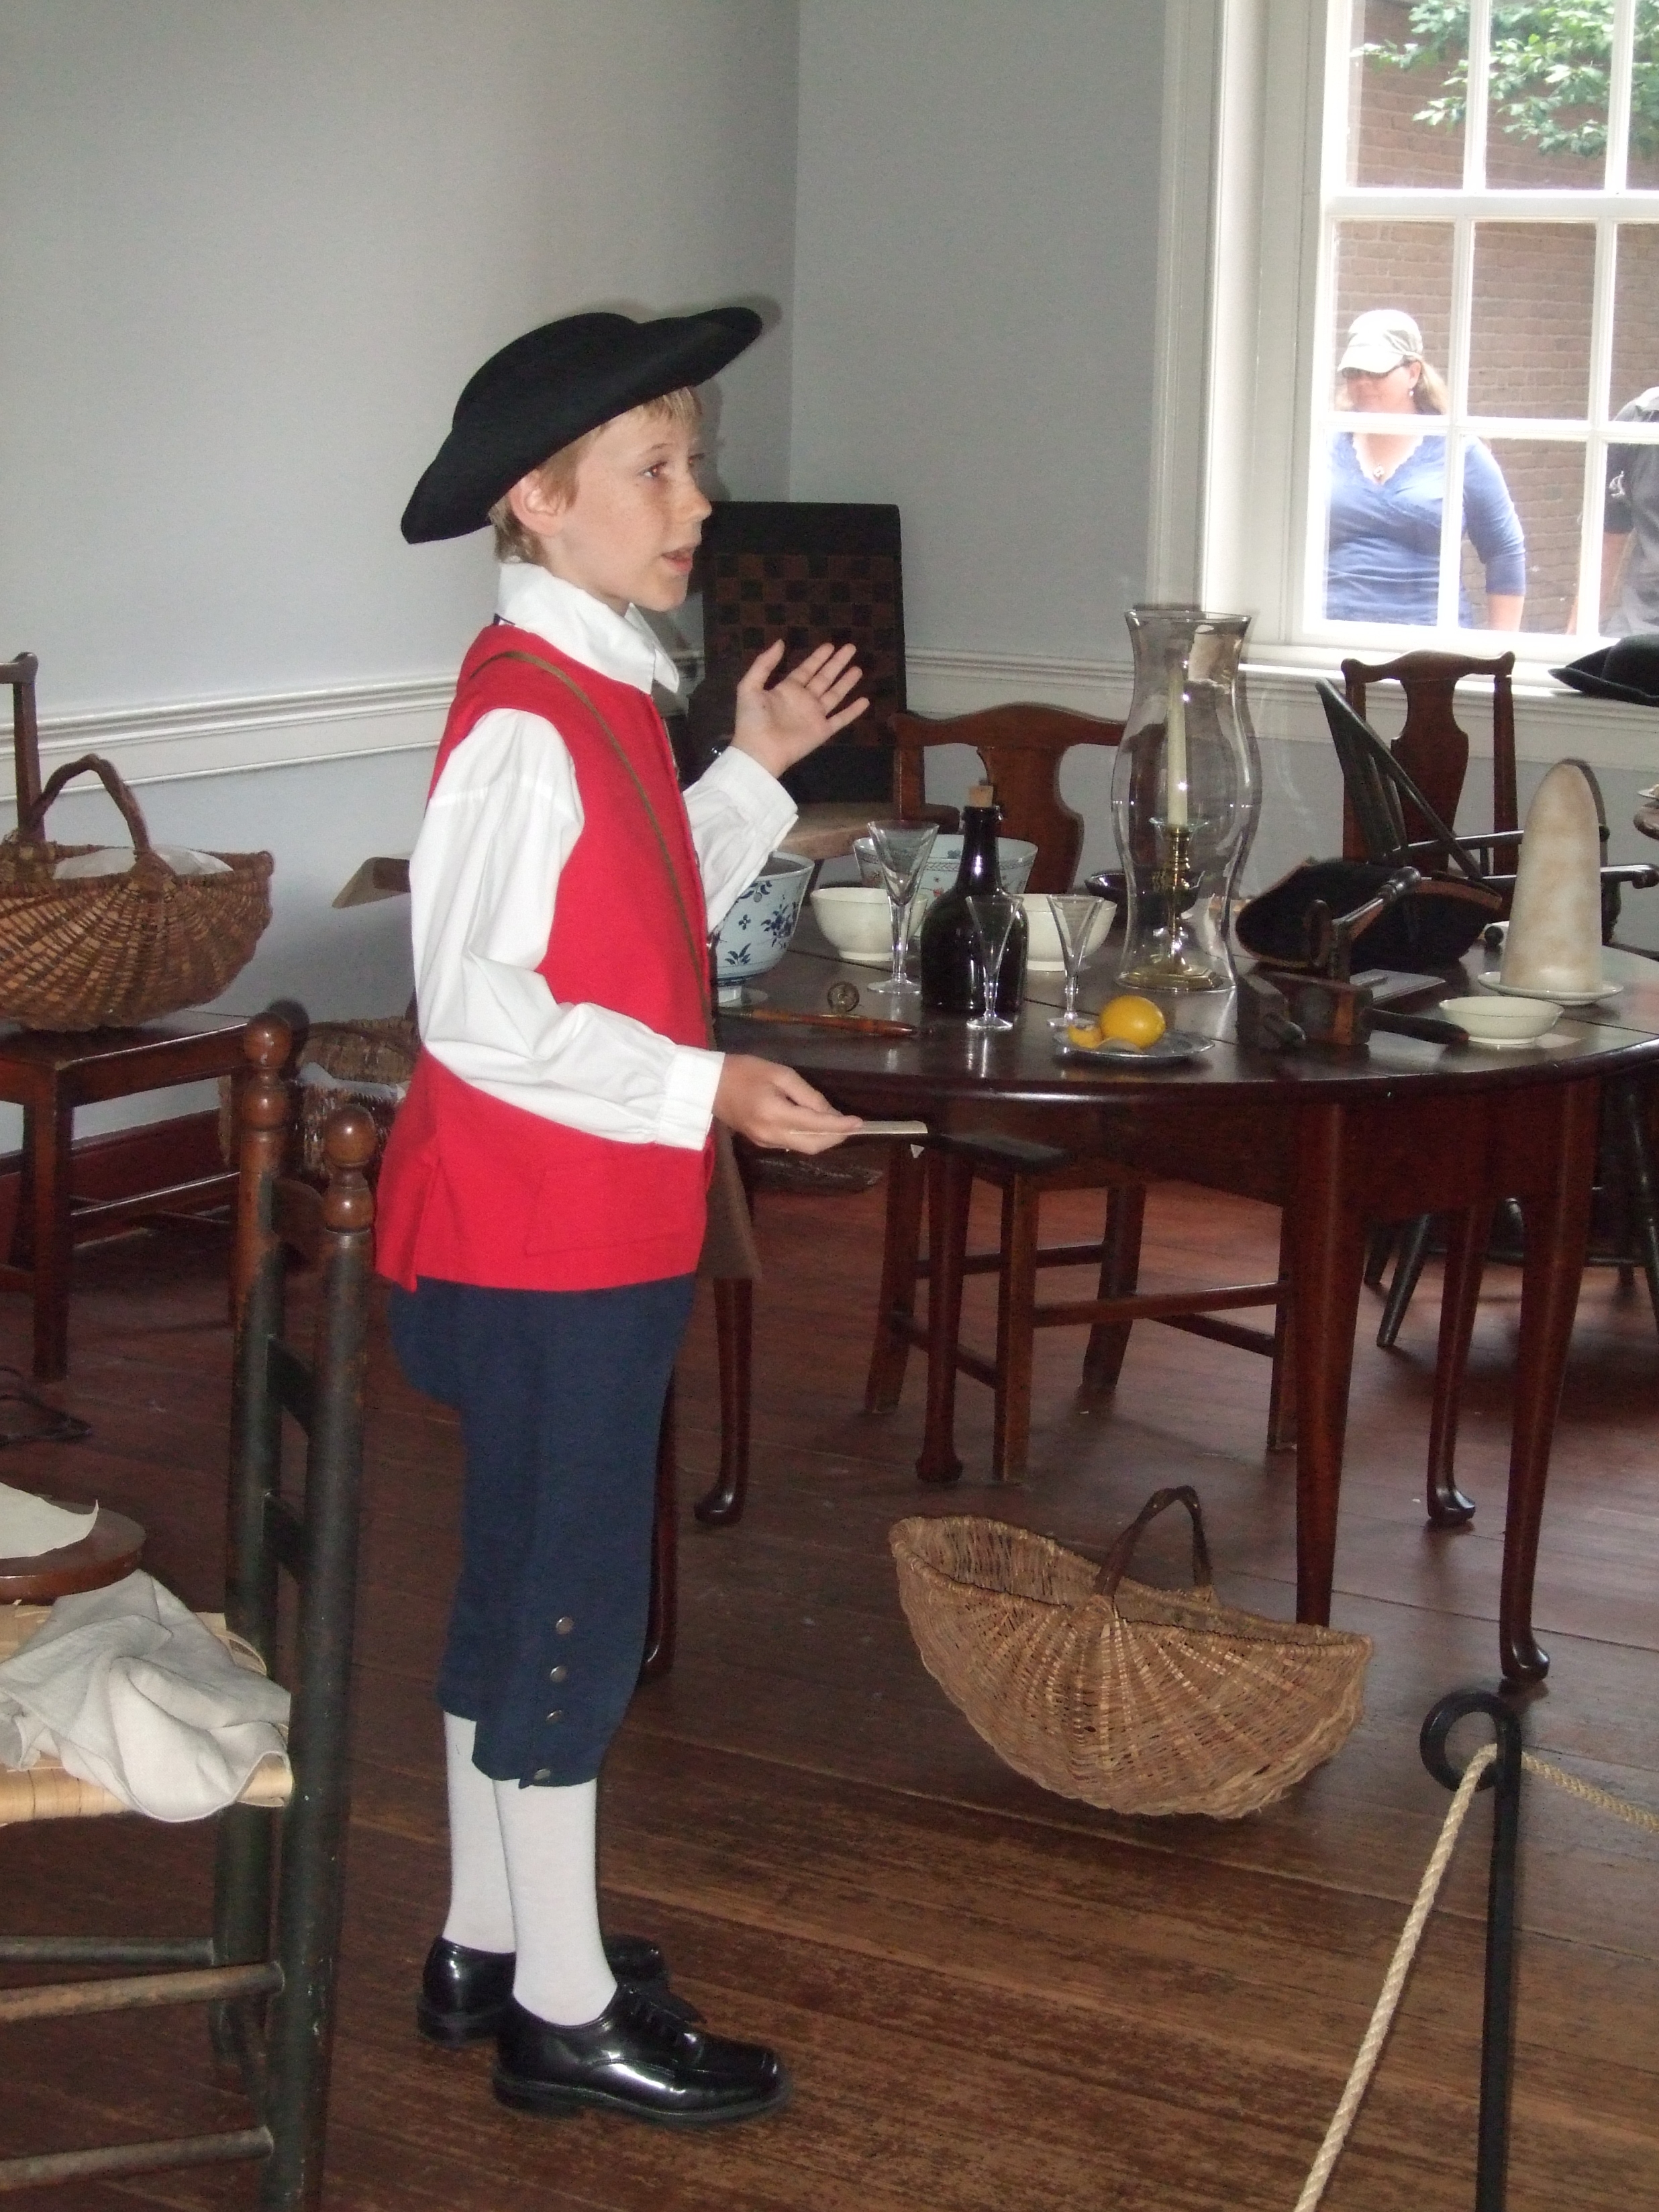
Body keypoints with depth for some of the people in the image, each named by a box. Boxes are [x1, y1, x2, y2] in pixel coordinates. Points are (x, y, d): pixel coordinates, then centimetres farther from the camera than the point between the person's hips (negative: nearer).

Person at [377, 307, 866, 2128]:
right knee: (571, 1611, 0)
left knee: (519, 1594, 18)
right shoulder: (527, 718, -19)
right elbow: (478, 1004, -23)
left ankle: (487, 1944, 32)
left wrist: (752, 773, 15)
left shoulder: (598, 698, 11)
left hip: (590, 1239, 10)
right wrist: (703, 1089, -24)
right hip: (542, 1246, -10)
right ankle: (564, 2011, 14)